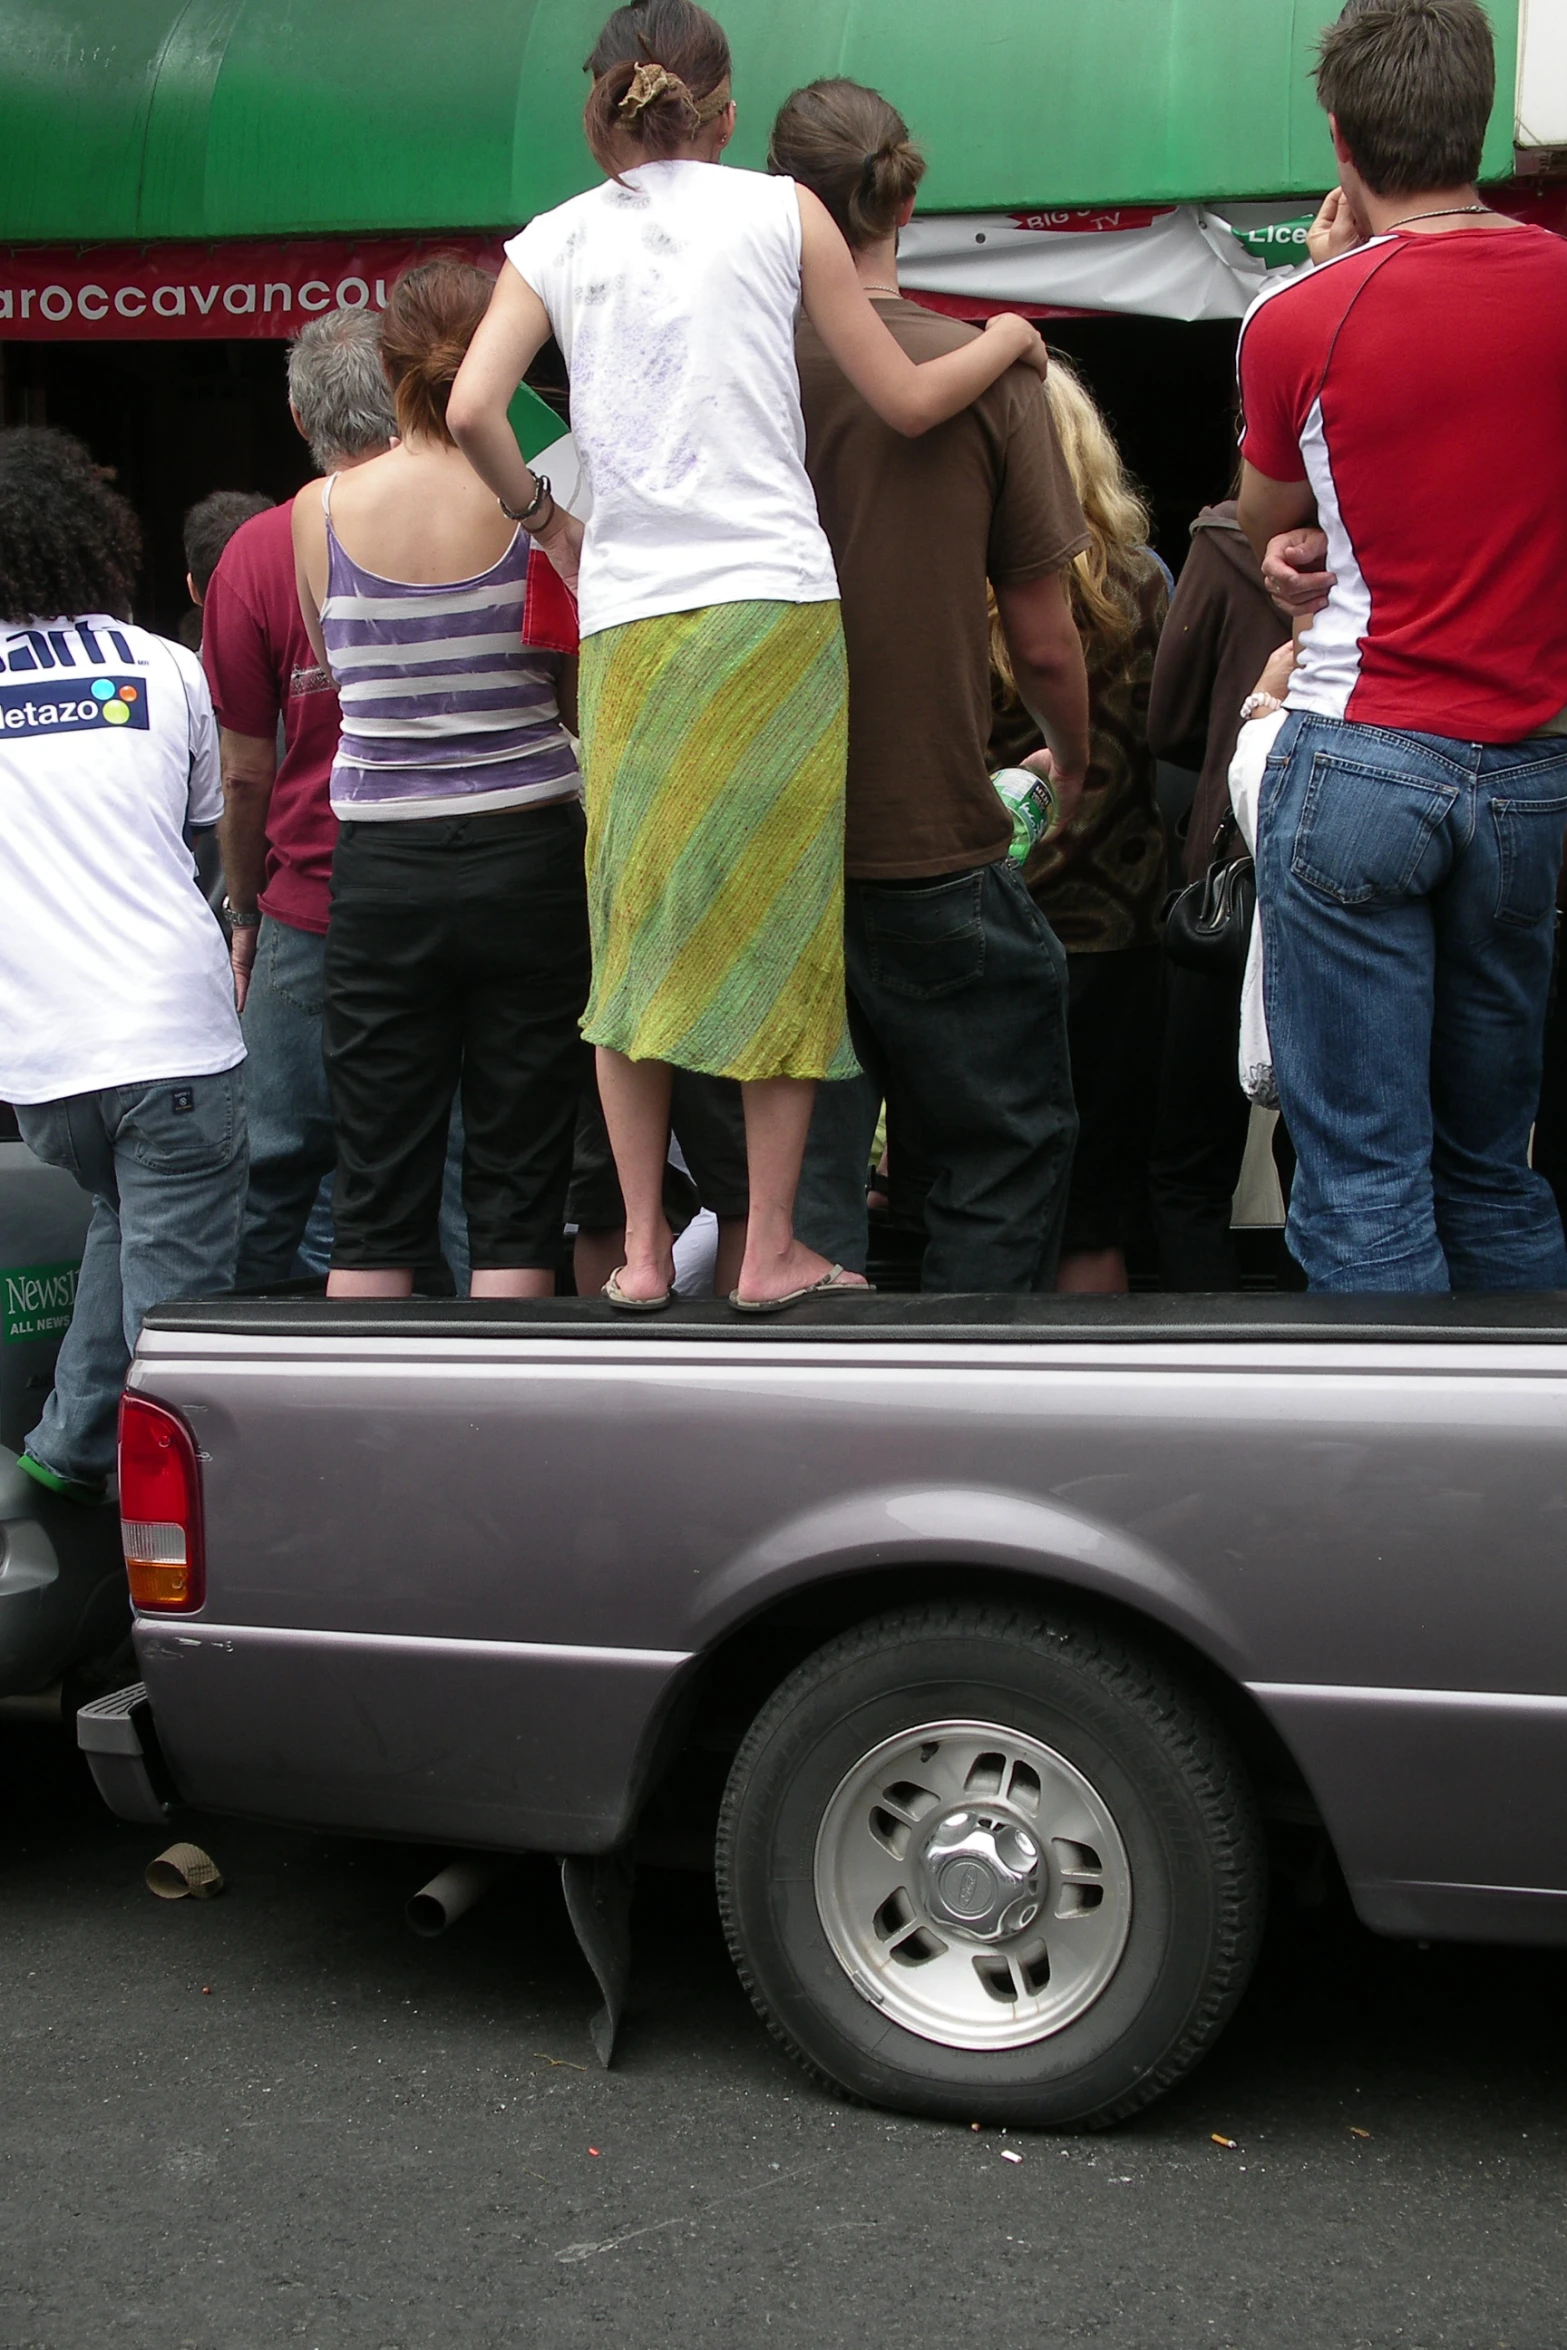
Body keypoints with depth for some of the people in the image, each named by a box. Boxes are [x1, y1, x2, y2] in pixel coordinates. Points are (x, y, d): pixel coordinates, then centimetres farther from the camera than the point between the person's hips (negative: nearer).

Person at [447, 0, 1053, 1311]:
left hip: (627, 620, 2)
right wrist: (1007, 339, 25)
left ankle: (644, 1246, 10)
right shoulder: (780, 210, 5)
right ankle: (772, 1250, 6)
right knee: (782, 924, 4)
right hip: (774, 607, -2)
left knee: (638, 931, 9)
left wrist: (544, 516, 12)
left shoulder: (554, 242, 9)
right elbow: (907, 403, 7)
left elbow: (472, 411, -5)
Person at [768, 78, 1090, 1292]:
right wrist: (1075, 765, 15)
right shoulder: (988, 374, -8)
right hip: (935, 839, -2)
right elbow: (1045, 643, -5)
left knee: (799, 1172, 9)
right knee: (1003, 1150, 13)